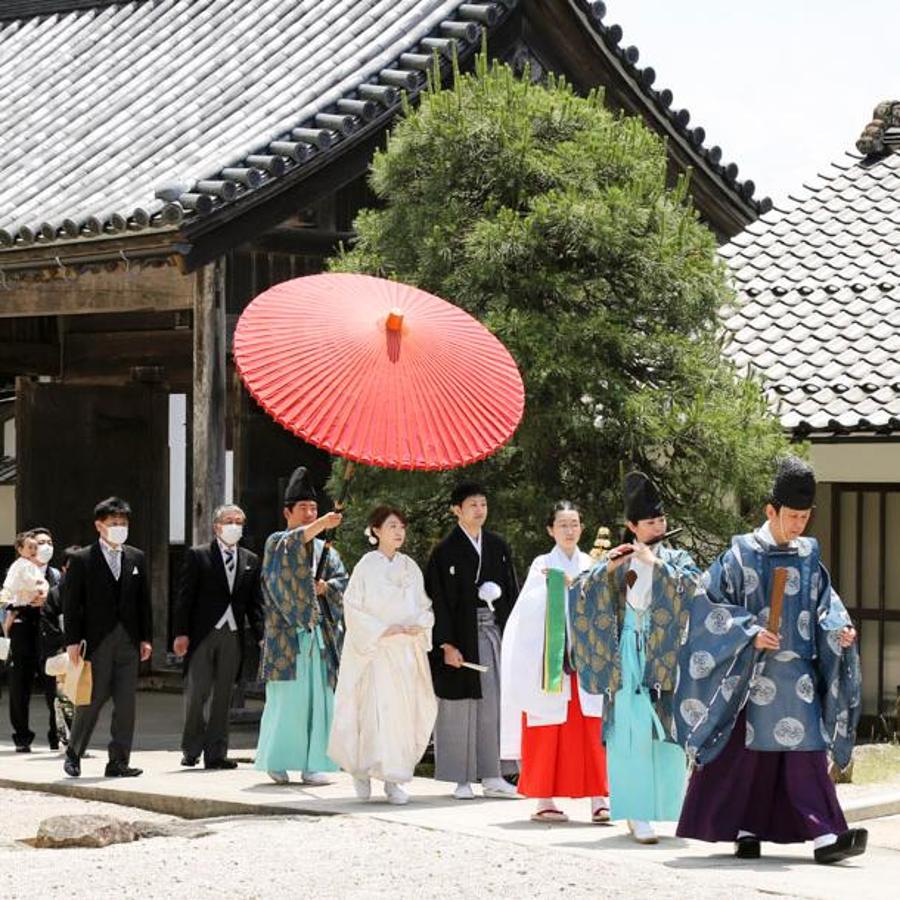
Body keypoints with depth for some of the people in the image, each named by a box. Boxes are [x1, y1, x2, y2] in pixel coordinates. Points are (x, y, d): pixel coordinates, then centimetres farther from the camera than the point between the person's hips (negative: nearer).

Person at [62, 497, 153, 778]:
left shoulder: (137, 558, 12)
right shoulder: (82, 560, 0)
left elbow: (144, 601, 13)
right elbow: (71, 603, -2)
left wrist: (146, 638, 7)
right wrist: (72, 641, -9)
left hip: (128, 641, 4)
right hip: (97, 641, -4)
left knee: (126, 703, 1)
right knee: (93, 699, -2)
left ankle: (118, 762, 5)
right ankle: (73, 755, 15)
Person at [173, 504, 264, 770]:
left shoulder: (251, 561, 12)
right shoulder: (197, 556, 2)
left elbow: (255, 603, 11)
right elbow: (184, 596, -2)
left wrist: (261, 635, 0)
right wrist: (181, 633, -9)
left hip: (232, 637, 3)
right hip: (202, 635, -3)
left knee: (223, 697, 6)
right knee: (196, 693, -2)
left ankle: (216, 753, 10)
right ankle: (191, 749, 10)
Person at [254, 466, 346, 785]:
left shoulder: (324, 549, 18)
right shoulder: (276, 543, 1)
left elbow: (343, 581, 9)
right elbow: (292, 545, -23)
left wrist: (325, 587, -13)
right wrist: (321, 525, -39)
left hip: (318, 634, 5)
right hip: (286, 635, -5)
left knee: (318, 699, 0)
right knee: (286, 699, -5)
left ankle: (312, 764, 2)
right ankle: (277, 762, 5)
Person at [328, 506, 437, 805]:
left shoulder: (410, 567, 11)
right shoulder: (366, 567, -3)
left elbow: (425, 606, 15)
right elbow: (353, 609, -6)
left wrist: (419, 625, -6)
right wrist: (383, 630, -15)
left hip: (407, 650, 4)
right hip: (375, 650, -4)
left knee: (405, 710, 1)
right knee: (378, 710, -12)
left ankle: (393, 780, 8)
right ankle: (362, 768, 4)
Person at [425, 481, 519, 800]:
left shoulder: (498, 546, 10)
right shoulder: (446, 552, -4)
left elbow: (511, 592, 14)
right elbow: (438, 601, -7)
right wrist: (447, 645, -12)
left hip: (494, 633, 4)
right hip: (461, 636, -4)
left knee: (494, 705, 3)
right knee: (461, 707, -1)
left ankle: (492, 777, 8)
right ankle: (462, 780, 5)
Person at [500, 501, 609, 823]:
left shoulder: (591, 566, 13)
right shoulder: (542, 566, 5)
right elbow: (528, 610, -10)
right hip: (549, 661, -2)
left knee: (593, 731, -5)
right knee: (547, 733, 0)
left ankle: (599, 800, -7)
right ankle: (544, 800, 6)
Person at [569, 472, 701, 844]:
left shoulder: (676, 559, 9)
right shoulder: (616, 562, 10)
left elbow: (693, 586, -11)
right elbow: (580, 595, 1)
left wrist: (656, 562, -15)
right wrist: (607, 569, -13)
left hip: (665, 656, 0)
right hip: (625, 656, 0)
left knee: (664, 732, -1)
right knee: (630, 733, -7)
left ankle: (663, 807, 11)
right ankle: (636, 813, -8)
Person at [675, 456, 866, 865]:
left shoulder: (808, 556, 9)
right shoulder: (742, 554, -4)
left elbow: (825, 603, 15)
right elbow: (710, 603, -4)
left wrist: (839, 628, -6)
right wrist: (750, 633, -15)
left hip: (798, 674, 3)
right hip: (753, 673, -3)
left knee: (806, 748, -4)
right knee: (749, 752, 3)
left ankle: (825, 835, -11)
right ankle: (745, 831, 13)